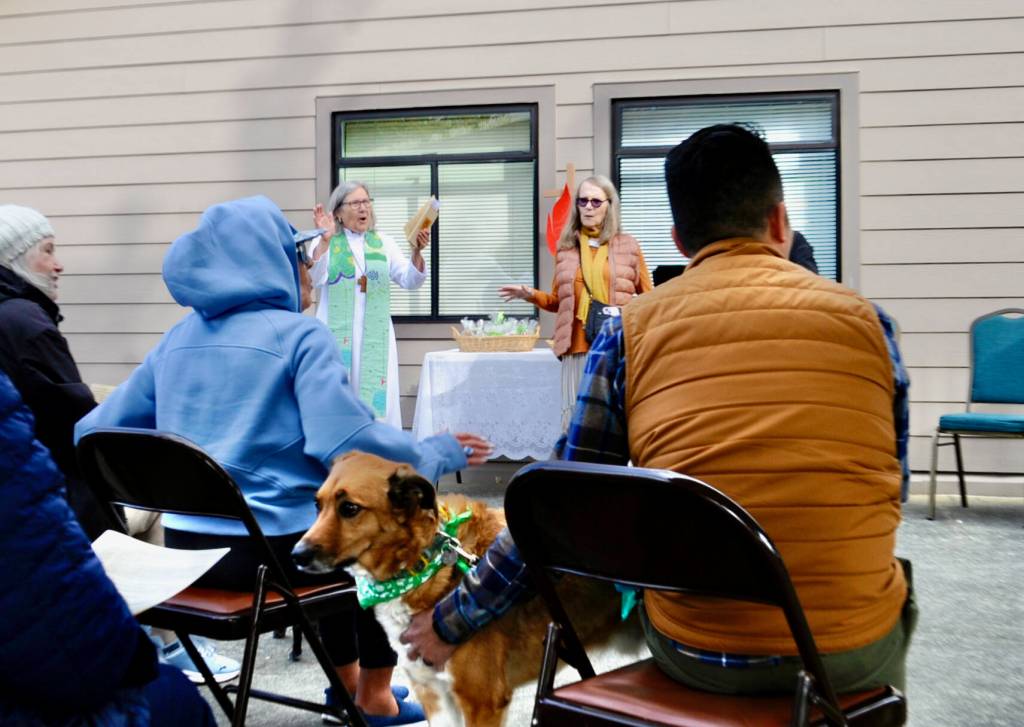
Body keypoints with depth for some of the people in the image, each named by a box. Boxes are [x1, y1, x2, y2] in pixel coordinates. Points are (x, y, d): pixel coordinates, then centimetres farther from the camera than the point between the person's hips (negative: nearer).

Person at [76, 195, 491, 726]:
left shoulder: (178, 337, 8)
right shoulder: (299, 335, -11)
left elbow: (95, 433, 11)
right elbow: (351, 445, -21)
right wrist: (440, 453, -5)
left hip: (186, 547, 7)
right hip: (270, 548, -7)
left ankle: (346, 679, 42)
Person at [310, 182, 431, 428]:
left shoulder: (384, 243, 11)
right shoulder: (324, 244, 4)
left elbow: (410, 281, 4)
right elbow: (314, 280, -11)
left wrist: (417, 252, -14)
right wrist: (325, 240, -21)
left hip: (376, 335, 2)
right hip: (337, 333, -2)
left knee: (378, 395, 0)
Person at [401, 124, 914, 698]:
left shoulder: (633, 330, 0)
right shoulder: (864, 319, 2)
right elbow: (885, 496, 11)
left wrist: (453, 621, 15)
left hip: (693, 655, 0)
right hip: (851, 655, 0)